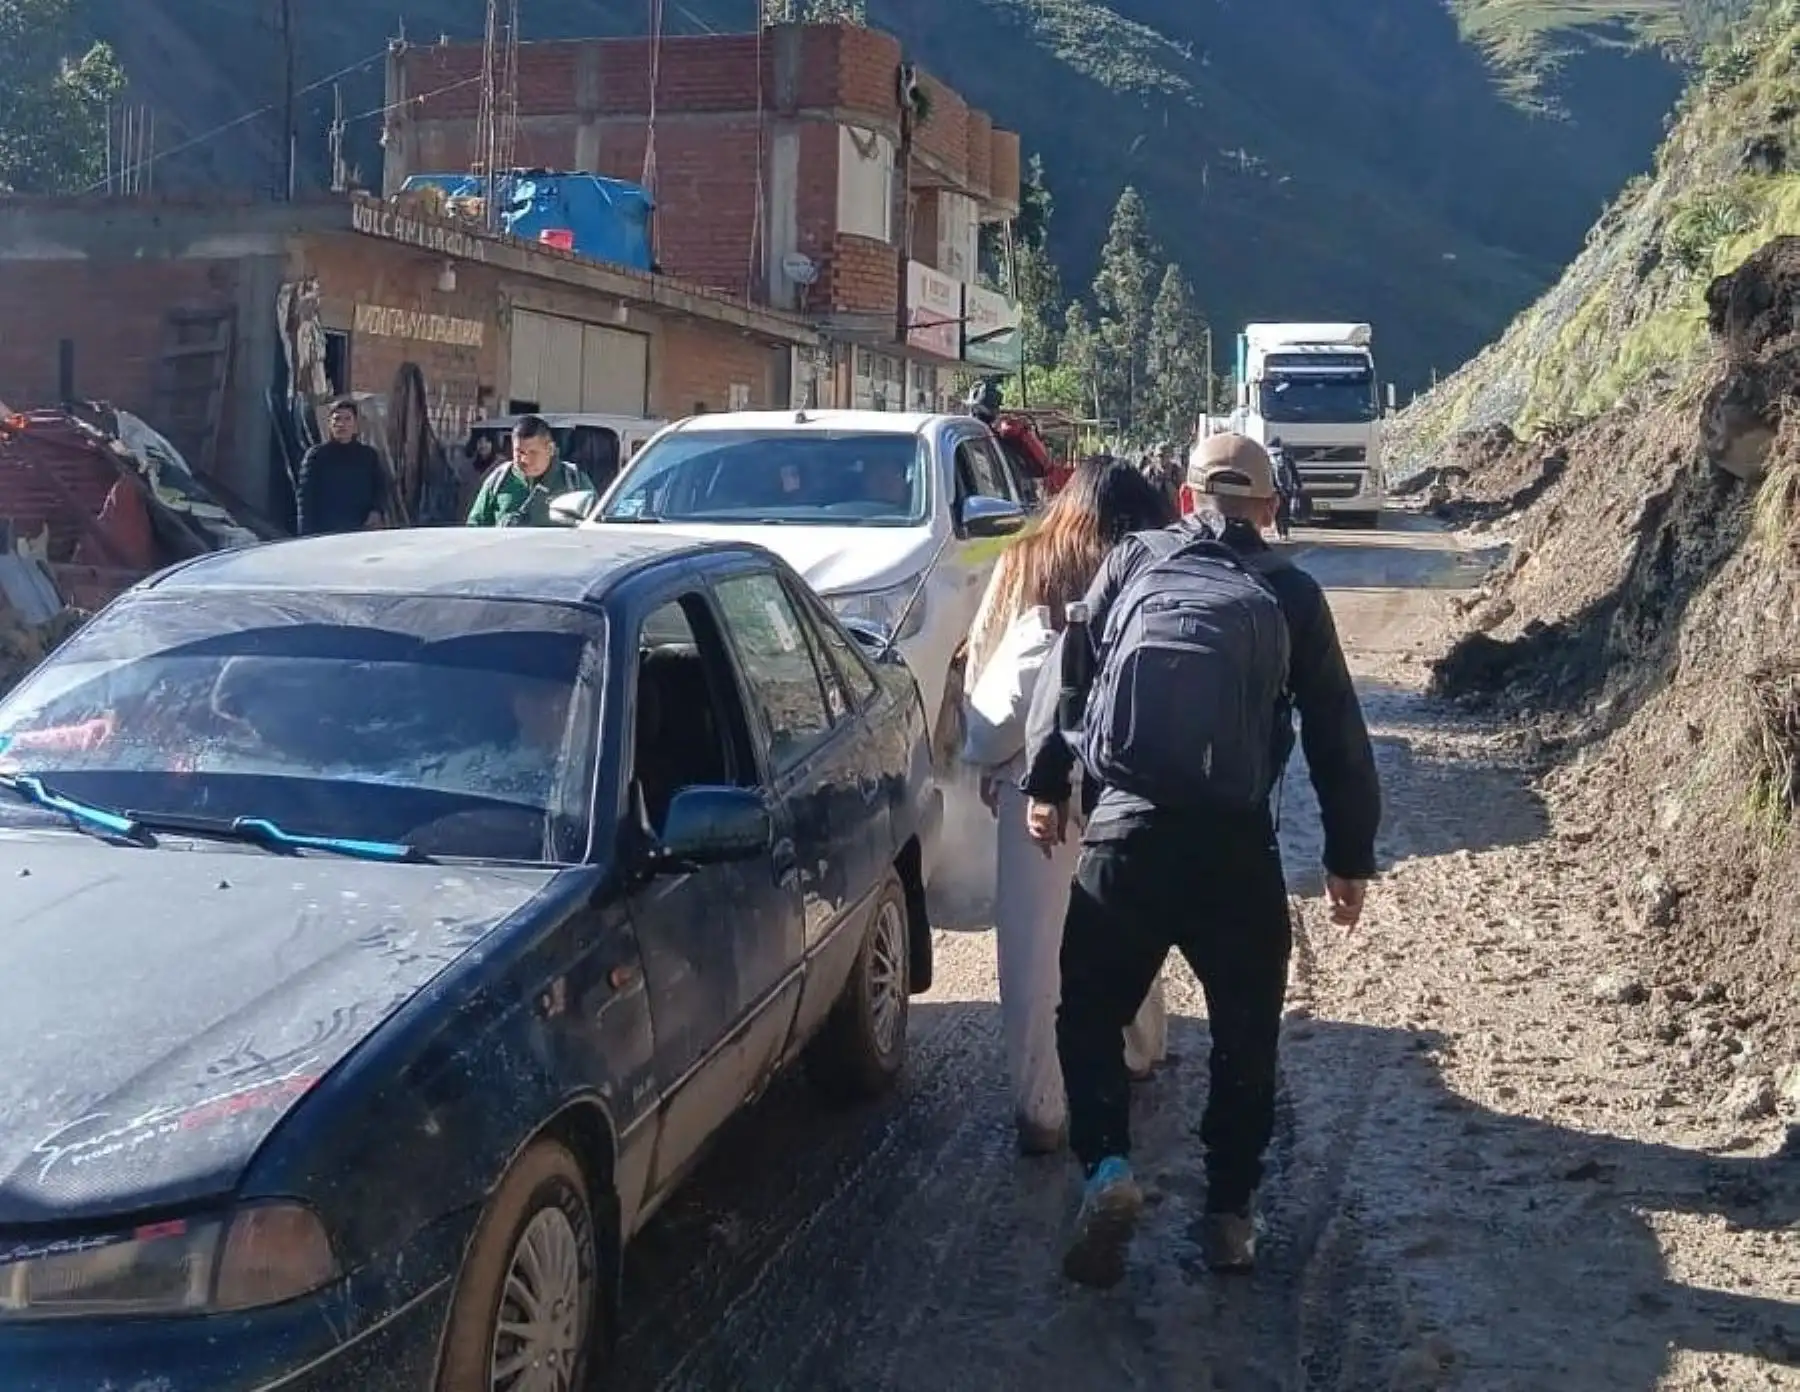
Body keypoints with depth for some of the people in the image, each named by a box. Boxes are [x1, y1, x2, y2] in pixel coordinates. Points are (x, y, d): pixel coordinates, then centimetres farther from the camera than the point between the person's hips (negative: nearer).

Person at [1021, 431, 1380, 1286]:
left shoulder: (1133, 561, 6)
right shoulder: (1292, 593, 4)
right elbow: (1337, 735, 7)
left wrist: (1045, 783, 19)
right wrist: (1350, 856, 16)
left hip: (1123, 834, 0)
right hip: (1236, 847, 0)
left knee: (1088, 1015, 16)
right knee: (1246, 1037, 17)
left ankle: (1107, 1167, -4)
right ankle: (1230, 1213, 21)